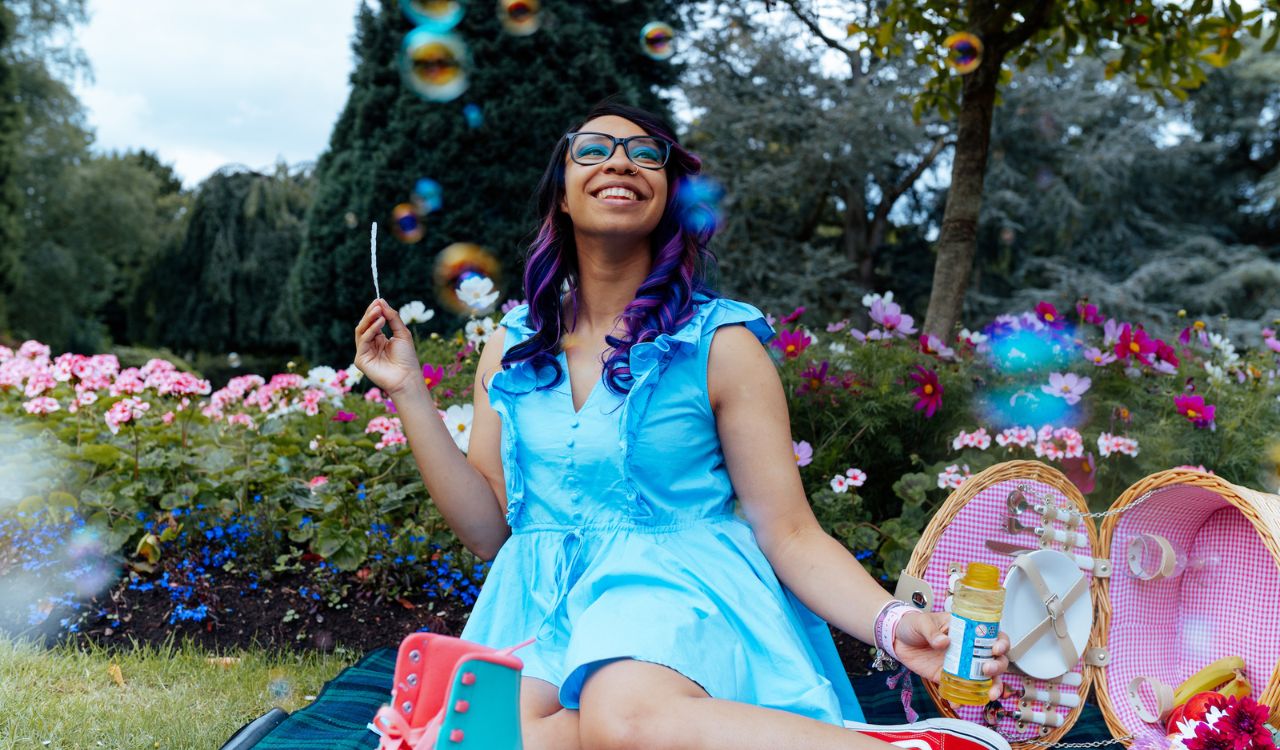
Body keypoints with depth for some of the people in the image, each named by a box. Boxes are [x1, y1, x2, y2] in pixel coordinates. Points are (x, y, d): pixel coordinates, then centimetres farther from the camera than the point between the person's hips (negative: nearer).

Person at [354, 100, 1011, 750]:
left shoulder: (721, 345, 1)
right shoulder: (512, 346, 12)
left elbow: (790, 534, -1)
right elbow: (488, 528, 11)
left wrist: (891, 623, -19)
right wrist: (408, 392, 5)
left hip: (681, 585, -2)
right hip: (544, 604, 2)